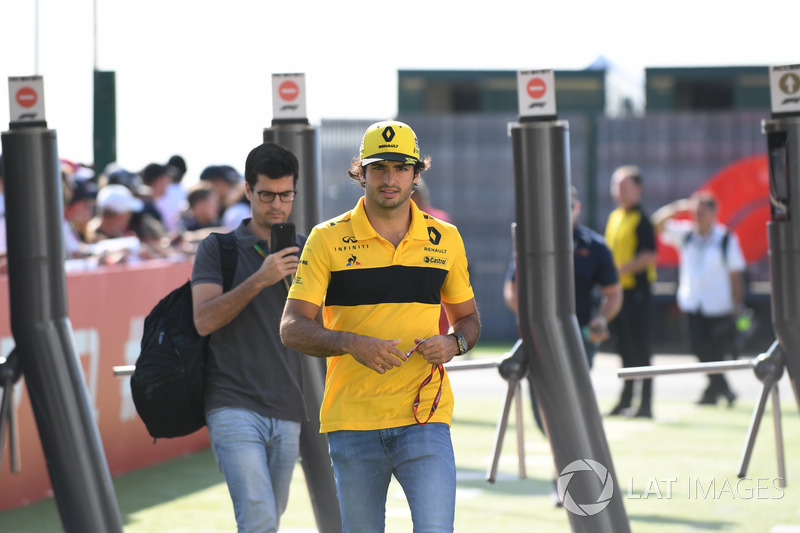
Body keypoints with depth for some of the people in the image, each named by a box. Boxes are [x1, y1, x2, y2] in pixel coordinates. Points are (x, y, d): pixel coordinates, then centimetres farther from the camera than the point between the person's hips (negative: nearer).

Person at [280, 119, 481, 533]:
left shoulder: (444, 239, 8)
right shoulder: (328, 239, 1)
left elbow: (467, 317, 20)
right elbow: (292, 328, -3)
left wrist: (453, 343, -4)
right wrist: (352, 343, -21)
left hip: (425, 419, 0)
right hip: (351, 418, 0)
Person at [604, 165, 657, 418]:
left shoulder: (641, 220, -10)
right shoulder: (614, 218, 15)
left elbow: (650, 256, -18)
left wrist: (621, 269, -21)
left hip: (636, 288, -8)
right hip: (619, 290, 8)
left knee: (639, 348, -6)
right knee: (624, 348, 13)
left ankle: (646, 404, -4)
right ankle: (626, 399, 20)